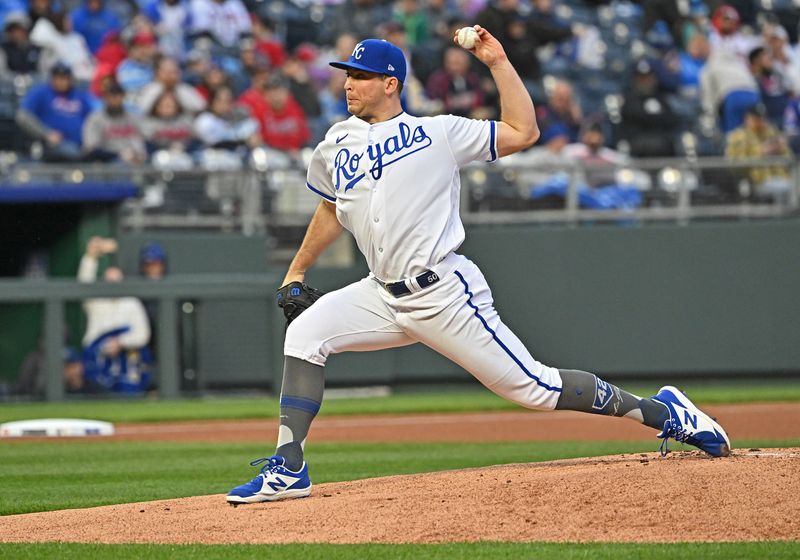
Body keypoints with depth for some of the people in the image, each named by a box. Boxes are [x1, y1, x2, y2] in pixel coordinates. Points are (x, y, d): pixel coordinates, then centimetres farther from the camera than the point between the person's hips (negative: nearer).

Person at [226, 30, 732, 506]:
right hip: (384, 296, 6)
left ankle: (662, 412, 9)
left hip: (445, 293, -5)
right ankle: (288, 469, -12)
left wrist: (497, 62, -4)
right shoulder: (336, 148, 14)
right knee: (305, 333, -13)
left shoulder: (437, 133, 0)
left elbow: (523, 133, -4)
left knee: (533, 388, -6)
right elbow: (330, 212, 29)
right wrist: (295, 274, 24)